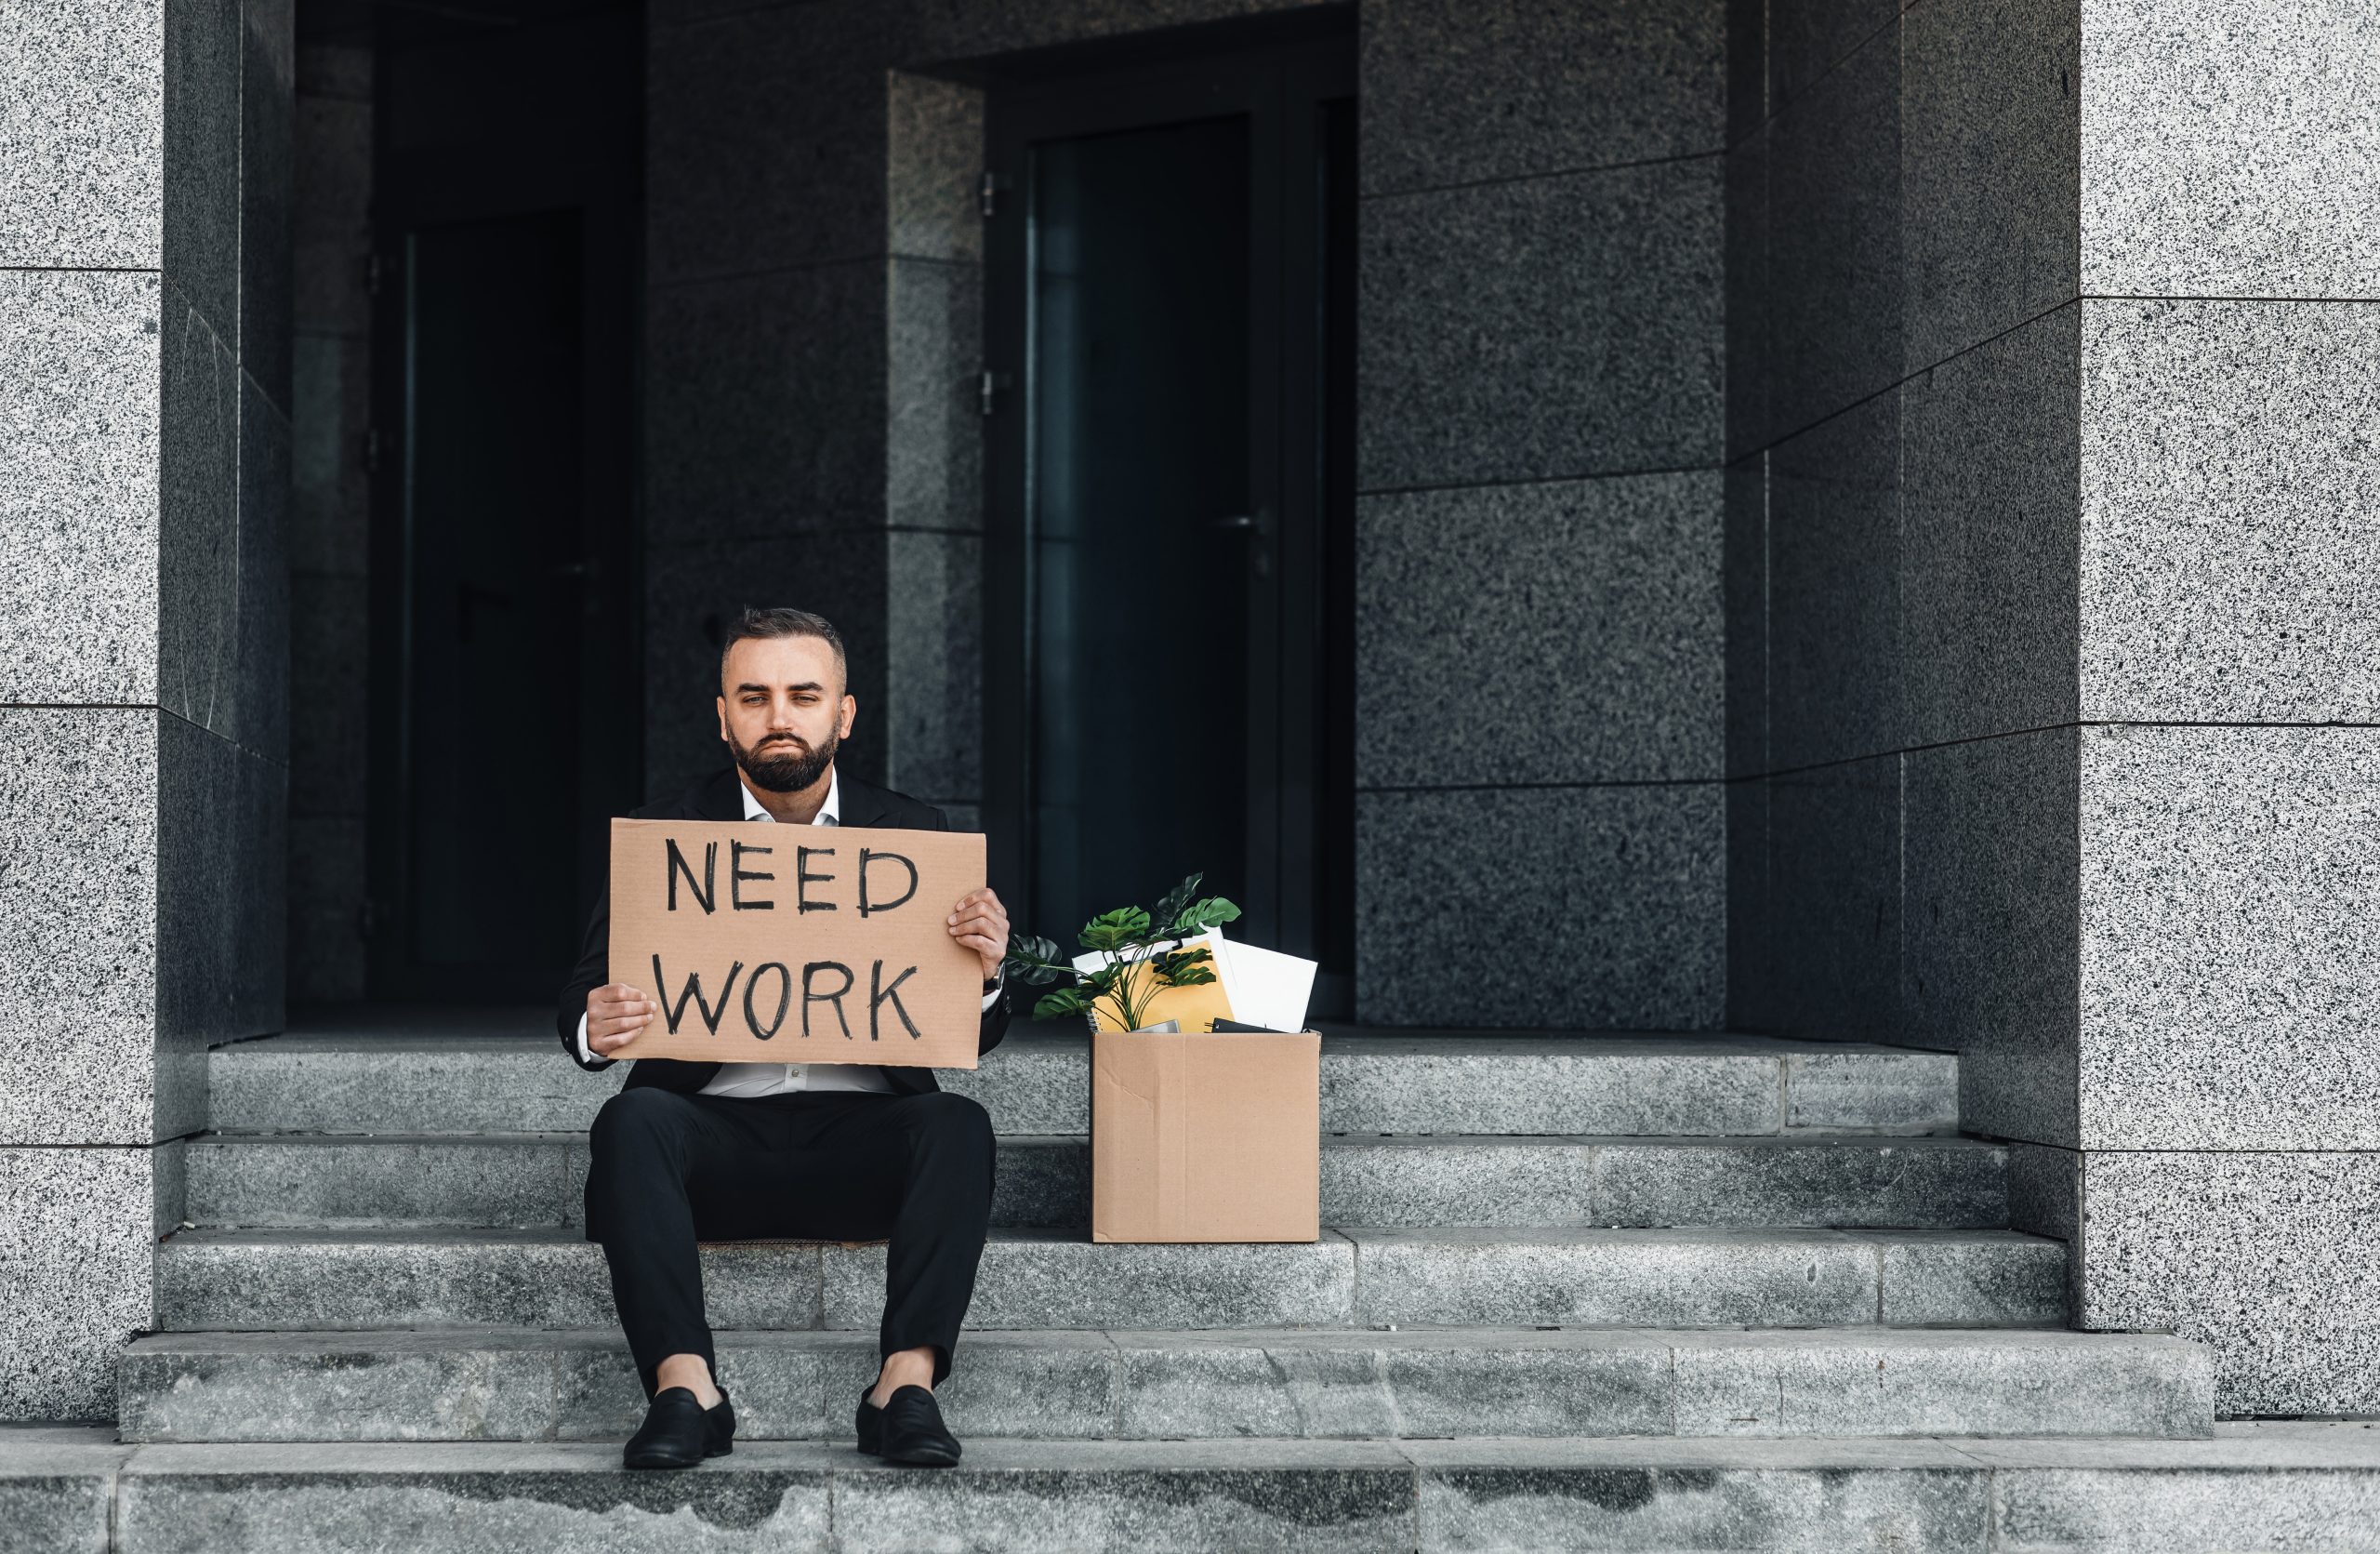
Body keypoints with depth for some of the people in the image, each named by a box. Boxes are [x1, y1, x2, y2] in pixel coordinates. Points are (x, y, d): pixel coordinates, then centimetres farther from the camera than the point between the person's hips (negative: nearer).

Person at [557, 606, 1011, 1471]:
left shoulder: (911, 835, 9)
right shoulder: (661, 838, 7)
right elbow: (585, 1002, 4)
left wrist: (983, 970, -16)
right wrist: (596, 1030, -21)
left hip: (860, 1138, 1)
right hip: (717, 1132, 0)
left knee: (957, 1125, -29)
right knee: (633, 1120, -31)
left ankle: (907, 1382, -33)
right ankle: (684, 1387, -35)